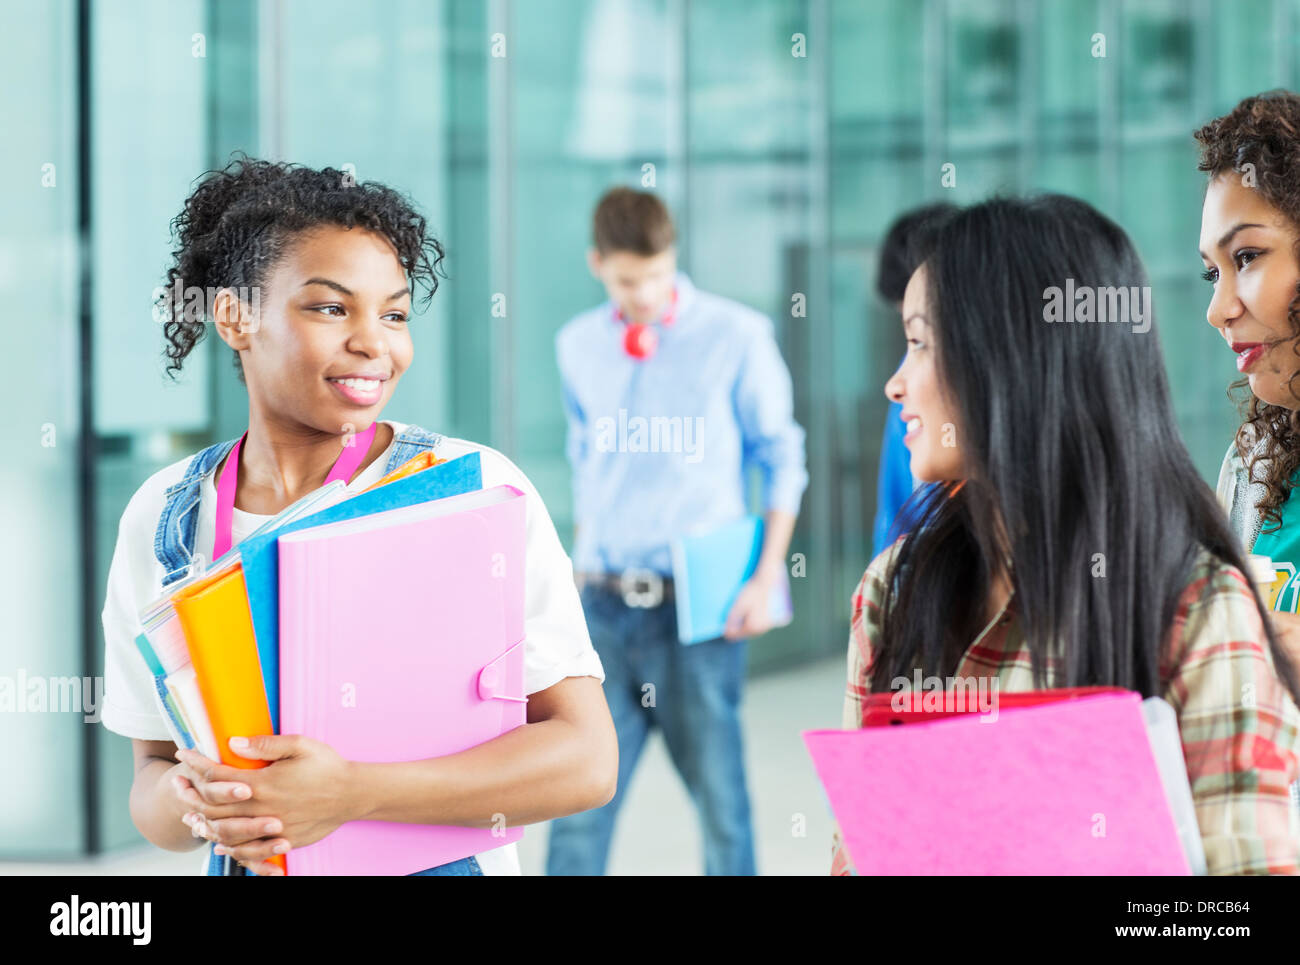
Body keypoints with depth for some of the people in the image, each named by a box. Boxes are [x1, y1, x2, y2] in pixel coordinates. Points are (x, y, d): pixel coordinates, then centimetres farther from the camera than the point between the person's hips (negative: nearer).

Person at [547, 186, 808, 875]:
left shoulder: (735, 336, -3)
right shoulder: (578, 345, 8)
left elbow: (781, 459, 1)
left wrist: (765, 581, -5)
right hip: (604, 604, 3)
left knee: (720, 799, 2)